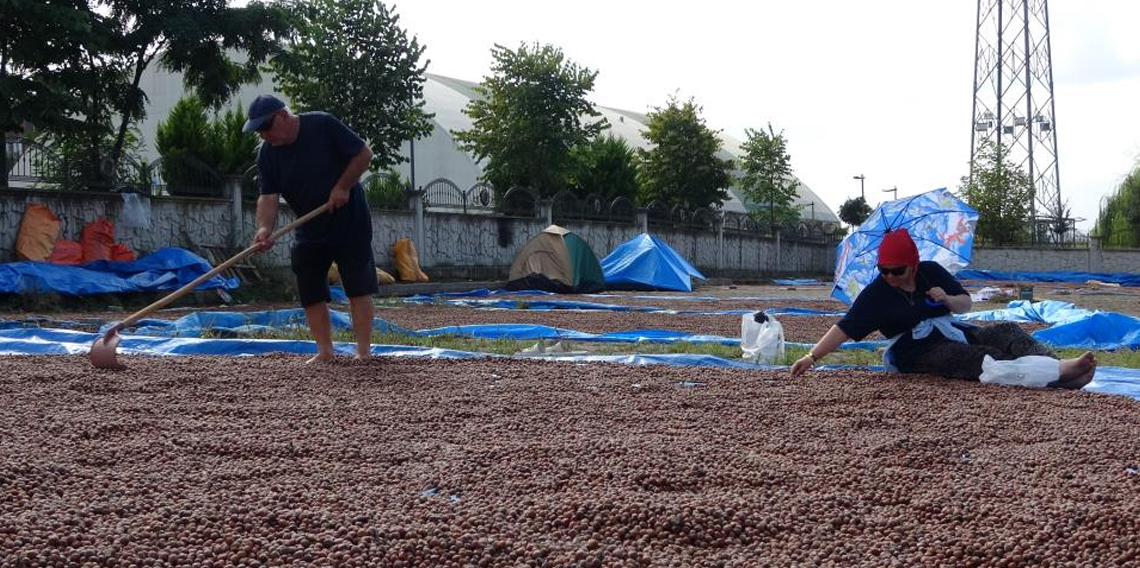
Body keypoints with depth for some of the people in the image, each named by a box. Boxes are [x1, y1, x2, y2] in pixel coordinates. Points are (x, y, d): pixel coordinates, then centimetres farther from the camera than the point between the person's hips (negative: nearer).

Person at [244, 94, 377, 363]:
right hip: (309, 232, 5)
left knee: (359, 289, -5)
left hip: (350, 223, -5)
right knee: (310, 294, 3)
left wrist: (343, 187, -18)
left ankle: (364, 352, -2)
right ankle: (325, 352, 11)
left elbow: (364, 153, -11)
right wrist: (265, 228, -28)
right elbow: (268, 197, -10)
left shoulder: (323, 125, -16)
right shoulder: (267, 153, -4)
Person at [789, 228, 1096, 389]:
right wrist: (812, 356, -21)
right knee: (985, 359, -30)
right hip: (920, 353, -6)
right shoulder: (875, 294, -6)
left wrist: (947, 299, -13)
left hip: (954, 333, 6)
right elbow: (844, 328, -11)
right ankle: (1059, 371, -48)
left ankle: (1057, 370, -39)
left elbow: (966, 304, 11)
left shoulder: (932, 272, 5)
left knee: (1008, 330, -18)